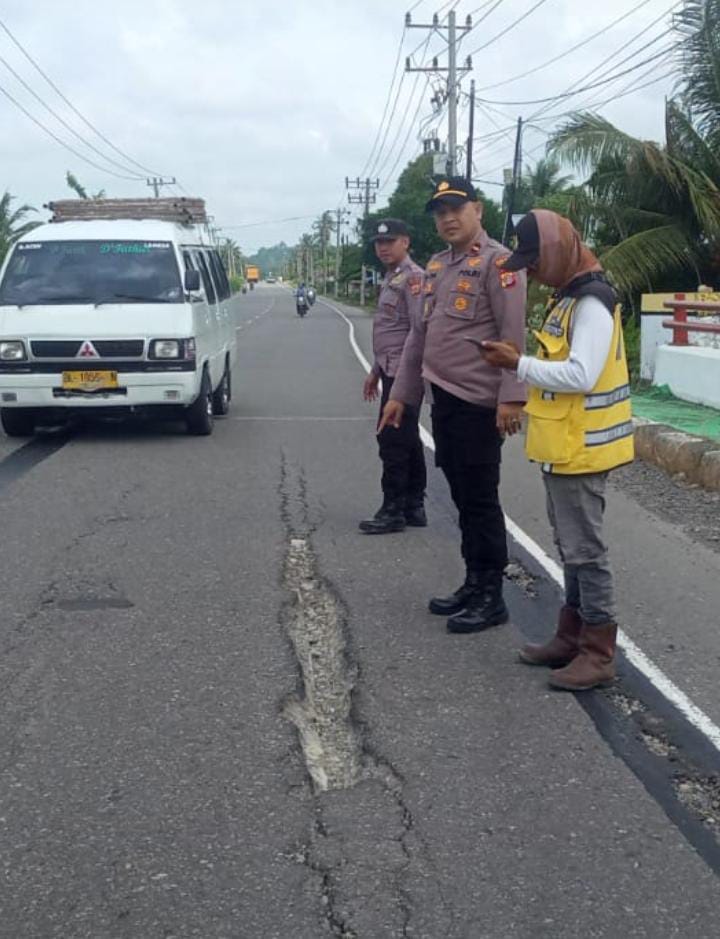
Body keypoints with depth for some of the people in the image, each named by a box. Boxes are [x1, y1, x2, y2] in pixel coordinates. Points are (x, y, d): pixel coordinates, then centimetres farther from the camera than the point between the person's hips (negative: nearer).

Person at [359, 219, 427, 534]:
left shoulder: (413, 277, -12)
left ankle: (393, 511, -2)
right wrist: (375, 371, 24)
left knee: (393, 440, -8)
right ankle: (414, 507, 20)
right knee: (407, 440, 13)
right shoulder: (390, 279, 19)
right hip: (391, 371, 10)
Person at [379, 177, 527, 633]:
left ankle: (491, 597, 7)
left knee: (481, 501, -2)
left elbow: (513, 335, -17)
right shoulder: (436, 266, 16)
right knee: (462, 498, 14)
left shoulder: (497, 262, -10)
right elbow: (420, 335, 20)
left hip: (479, 404, -8)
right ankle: (473, 584, 25)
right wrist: (401, 393, 18)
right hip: (443, 400, 8)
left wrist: (511, 397, -24)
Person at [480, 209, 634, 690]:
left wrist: (519, 364, -21)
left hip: (581, 449, -10)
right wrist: (522, 363, 4)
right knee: (571, 547, 16)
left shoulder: (592, 302, -19)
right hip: (564, 447, 10)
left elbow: (580, 376, -27)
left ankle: (599, 655, 5)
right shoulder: (569, 296, 13)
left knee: (585, 549, -4)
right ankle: (572, 637, 27)